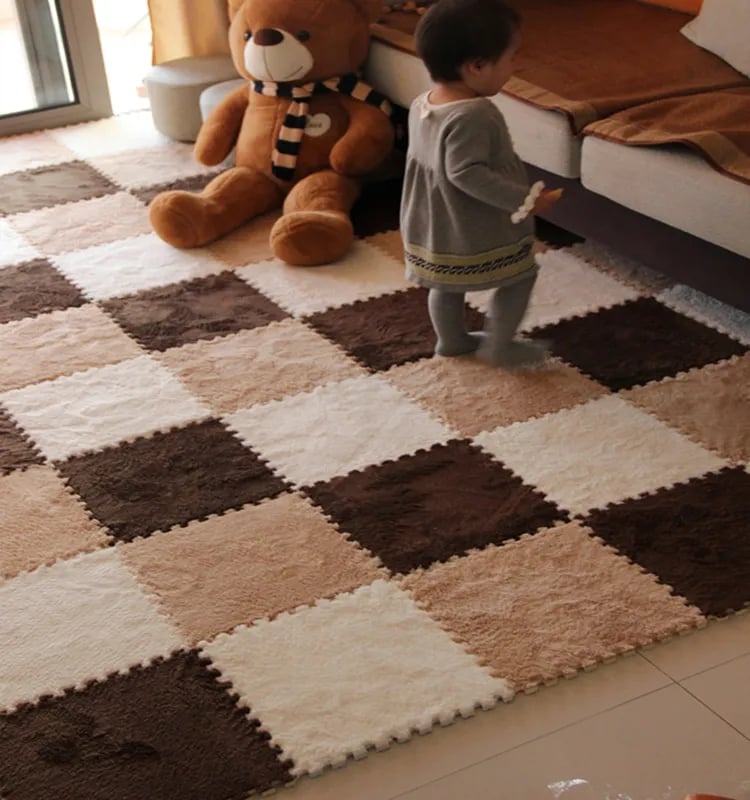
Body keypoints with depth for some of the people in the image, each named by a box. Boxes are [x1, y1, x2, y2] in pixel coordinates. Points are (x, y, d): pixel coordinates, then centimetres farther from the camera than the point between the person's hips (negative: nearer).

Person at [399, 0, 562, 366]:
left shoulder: (421, 105, 0)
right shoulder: (473, 116, -28)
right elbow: (467, 173, -33)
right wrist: (524, 200, -27)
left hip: (433, 227, 8)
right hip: (479, 230, -8)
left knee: (446, 285, 25)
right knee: (520, 275, 11)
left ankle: (452, 340, 41)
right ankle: (499, 345, 16)